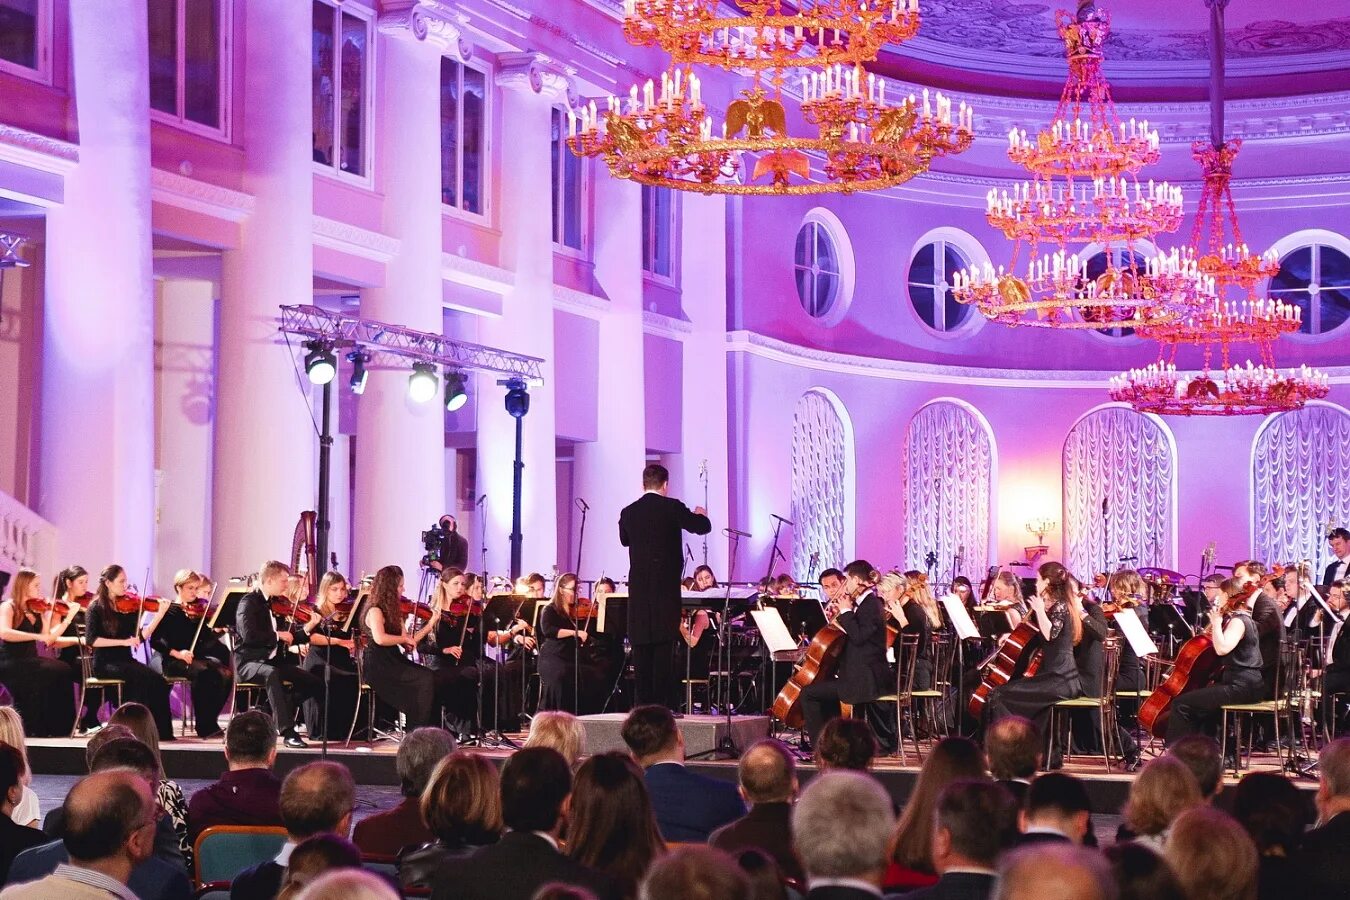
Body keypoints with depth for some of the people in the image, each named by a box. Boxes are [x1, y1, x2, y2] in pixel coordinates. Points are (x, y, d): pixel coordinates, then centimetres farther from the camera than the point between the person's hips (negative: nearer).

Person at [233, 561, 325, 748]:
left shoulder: (276, 604, 13)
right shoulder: (249, 602, -10)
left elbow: (289, 638, 15)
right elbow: (248, 634, -26)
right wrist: (277, 635, -18)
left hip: (274, 661, 8)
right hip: (250, 662, -8)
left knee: (314, 683, -3)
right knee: (272, 674, -40)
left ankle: (268, 712, 8)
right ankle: (288, 732, -43)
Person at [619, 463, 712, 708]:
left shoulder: (628, 512, 6)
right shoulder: (672, 507, -6)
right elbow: (703, 527, -2)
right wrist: (700, 514, 20)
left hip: (639, 589, 4)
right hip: (666, 587, -4)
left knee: (642, 650, 6)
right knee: (664, 650, -4)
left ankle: (644, 705, 5)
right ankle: (663, 704, -7)